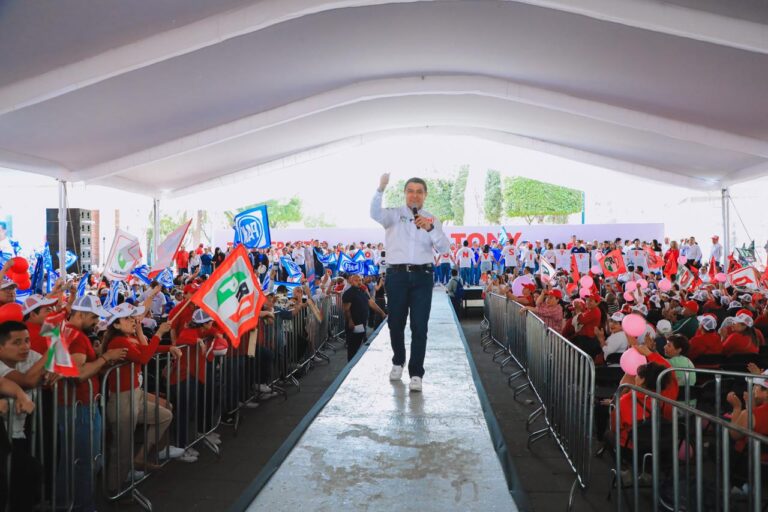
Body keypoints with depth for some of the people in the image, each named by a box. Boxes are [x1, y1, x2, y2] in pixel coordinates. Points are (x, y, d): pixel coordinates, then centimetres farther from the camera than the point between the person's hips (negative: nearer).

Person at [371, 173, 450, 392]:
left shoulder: (432, 219, 10)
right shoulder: (394, 214, 4)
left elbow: (444, 248, -1)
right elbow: (375, 214, -18)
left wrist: (430, 228, -18)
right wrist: (381, 189, -35)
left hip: (422, 276, 0)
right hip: (397, 275, 0)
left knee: (419, 326, -2)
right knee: (395, 323, 12)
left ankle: (416, 373, 6)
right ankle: (398, 362, 35)